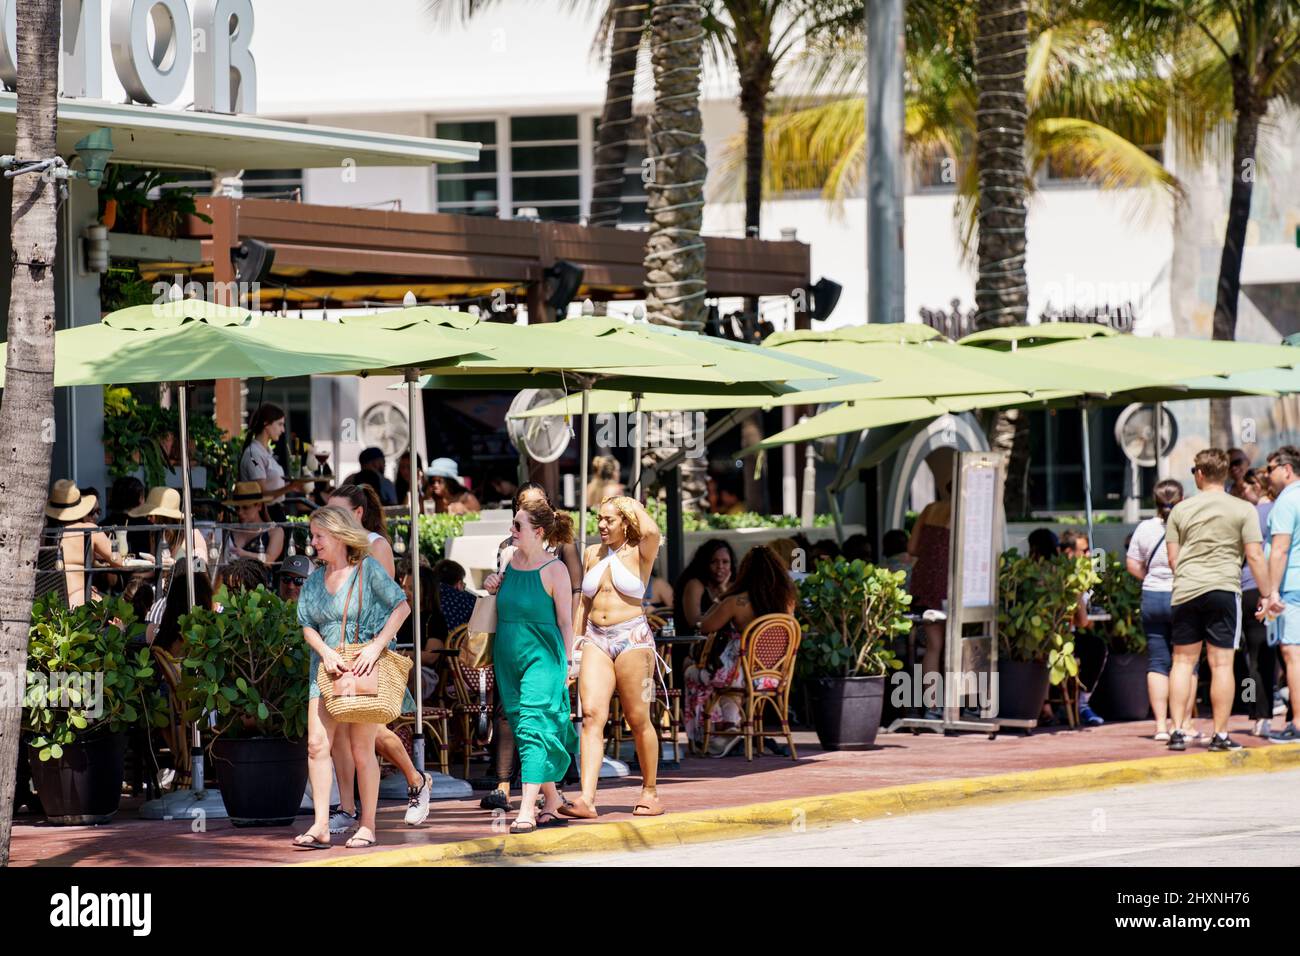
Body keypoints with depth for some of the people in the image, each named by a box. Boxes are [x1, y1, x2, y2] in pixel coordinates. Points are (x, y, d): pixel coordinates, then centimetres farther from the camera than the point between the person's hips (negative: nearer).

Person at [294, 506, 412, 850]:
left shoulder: (368, 570, -4)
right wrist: (327, 653, -13)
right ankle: (321, 826, -9)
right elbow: (308, 626, 8)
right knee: (317, 743, -8)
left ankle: (367, 826, 7)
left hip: (364, 668, -5)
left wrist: (376, 646, -19)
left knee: (362, 749, -2)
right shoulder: (315, 580, 12)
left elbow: (402, 606, -9)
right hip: (327, 667, 5)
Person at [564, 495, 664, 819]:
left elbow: (652, 532, -23)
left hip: (633, 638, -4)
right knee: (592, 714, -11)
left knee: (638, 719, 2)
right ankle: (586, 799, -21)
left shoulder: (639, 553, 1)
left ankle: (650, 791, 19)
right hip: (596, 640, 4)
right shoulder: (592, 554, 15)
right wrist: (575, 642, 16)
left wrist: (636, 508, -4)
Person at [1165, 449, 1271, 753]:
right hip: (1224, 589, -2)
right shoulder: (1243, 510, 0)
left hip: (1186, 591, 2)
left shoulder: (1180, 510, 7)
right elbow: (1254, 556, -5)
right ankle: (1220, 735, 0)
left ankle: (1177, 731, 6)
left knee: (1183, 661, 9)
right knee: (1221, 663, 0)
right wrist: (1266, 594, 1)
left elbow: (1172, 558, 9)